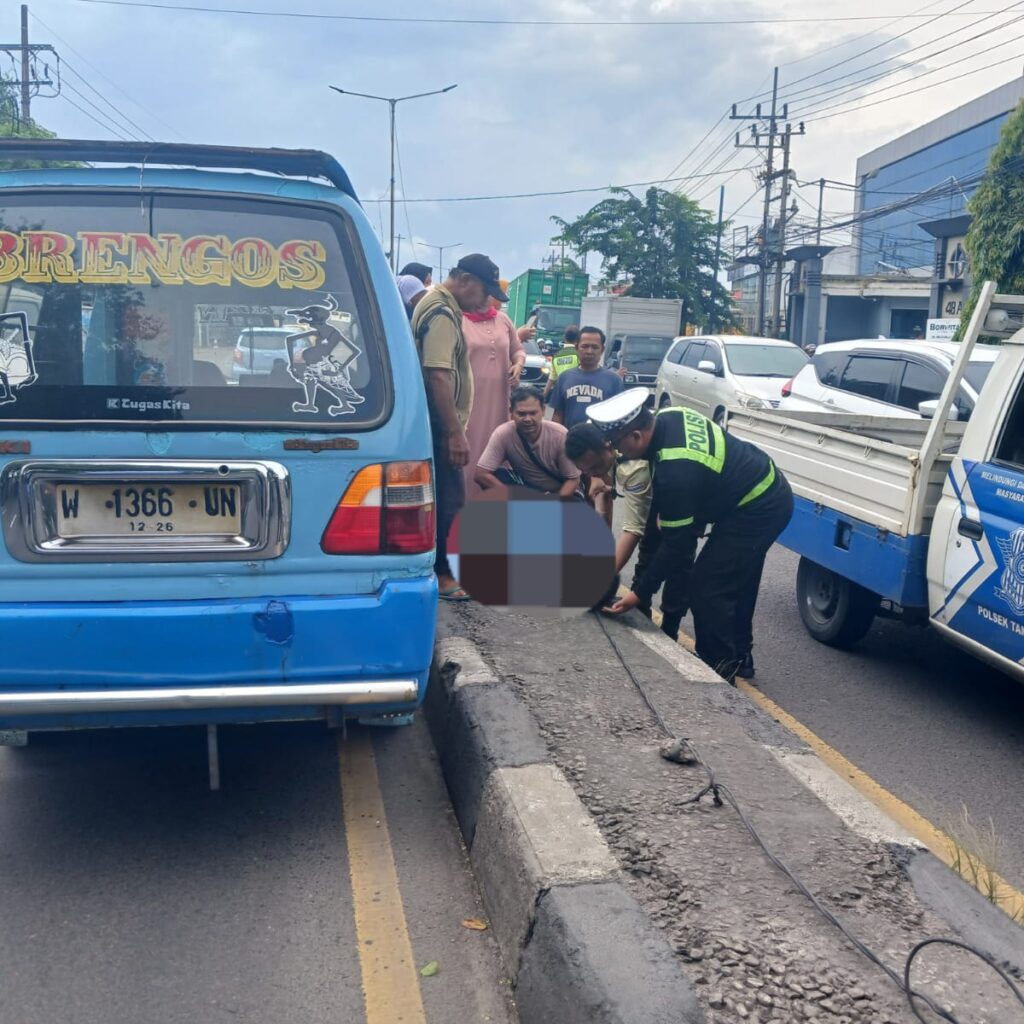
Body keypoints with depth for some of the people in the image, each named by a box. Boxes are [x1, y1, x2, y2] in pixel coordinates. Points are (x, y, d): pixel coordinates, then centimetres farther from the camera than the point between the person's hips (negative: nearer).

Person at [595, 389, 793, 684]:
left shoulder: (674, 471, -31)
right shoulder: (668, 418, -6)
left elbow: (676, 544, -23)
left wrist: (640, 593, -16)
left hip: (757, 512, -10)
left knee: (707, 588, -6)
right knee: (736, 584, 21)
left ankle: (717, 668, 7)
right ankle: (737, 658, 35)